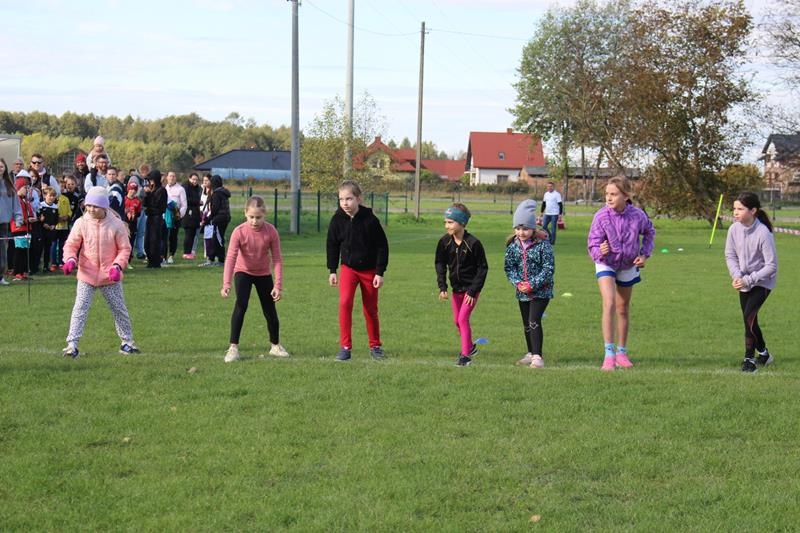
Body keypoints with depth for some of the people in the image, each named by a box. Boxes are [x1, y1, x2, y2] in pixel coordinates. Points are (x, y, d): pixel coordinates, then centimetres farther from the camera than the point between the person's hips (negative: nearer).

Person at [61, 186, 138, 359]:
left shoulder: (116, 224, -10)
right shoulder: (81, 223, -7)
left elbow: (125, 248, -3)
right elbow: (71, 245, -1)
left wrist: (117, 266, -18)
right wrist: (71, 260, -21)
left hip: (110, 276, 0)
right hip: (87, 275, 0)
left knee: (120, 309, 11)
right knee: (80, 309, -7)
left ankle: (127, 341, 27)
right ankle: (72, 344, -6)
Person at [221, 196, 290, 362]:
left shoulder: (271, 231, -20)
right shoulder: (239, 232, -24)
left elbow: (277, 259, -15)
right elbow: (231, 257, -30)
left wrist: (278, 285, -19)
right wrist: (226, 283, -40)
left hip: (264, 274, 2)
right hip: (243, 272, -2)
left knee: (270, 310, 7)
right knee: (241, 305, -21)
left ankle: (275, 346, 30)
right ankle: (233, 347, -15)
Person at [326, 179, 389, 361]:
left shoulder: (370, 220, -15)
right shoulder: (337, 220, -9)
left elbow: (382, 247, -8)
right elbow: (332, 246, 5)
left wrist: (380, 273, -9)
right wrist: (332, 271, 2)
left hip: (369, 269, -1)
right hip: (348, 268, 1)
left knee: (371, 309, 9)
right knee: (344, 302, -18)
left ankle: (375, 346, 27)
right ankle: (345, 347, -13)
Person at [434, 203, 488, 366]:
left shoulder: (473, 243, -20)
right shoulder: (444, 242, -7)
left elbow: (482, 268, -13)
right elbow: (440, 264, 3)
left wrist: (473, 291, -15)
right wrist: (442, 287, -8)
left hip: (471, 288, -6)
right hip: (456, 288, 6)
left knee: (463, 319, -12)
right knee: (457, 321, 14)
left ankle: (465, 355, -5)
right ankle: (469, 347, 36)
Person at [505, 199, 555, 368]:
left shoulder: (543, 244, -16)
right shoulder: (513, 245, -1)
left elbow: (548, 268, -16)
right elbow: (509, 266, 4)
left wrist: (532, 284, -20)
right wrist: (517, 283, -13)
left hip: (541, 291, -6)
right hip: (522, 291, 6)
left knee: (534, 321, -16)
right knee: (526, 323, 15)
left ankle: (537, 356, -14)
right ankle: (531, 354, 29)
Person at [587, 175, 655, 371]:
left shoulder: (637, 215, -20)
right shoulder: (601, 216, -26)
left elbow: (649, 232, 3)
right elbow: (592, 244, -24)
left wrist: (644, 254, -6)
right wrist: (599, 251, -45)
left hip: (628, 265, 3)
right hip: (606, 264, -3)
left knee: (623, 309, 14)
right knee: (609, 304, -21)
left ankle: (622, 353, 28)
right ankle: (609, 354, -19)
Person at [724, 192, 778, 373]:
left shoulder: (763, 233, -27)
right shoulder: (734, 229, -11)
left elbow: (771, 266, -22)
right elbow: (730, 255, 2)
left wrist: (748, 280, -24)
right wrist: (737, 275, -15)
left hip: (762, 282, -6)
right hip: (744, 281, 6)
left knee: (749, 316, -19)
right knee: (750, 320, 12)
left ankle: (749, 358, -7)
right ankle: (764, 354, 34)